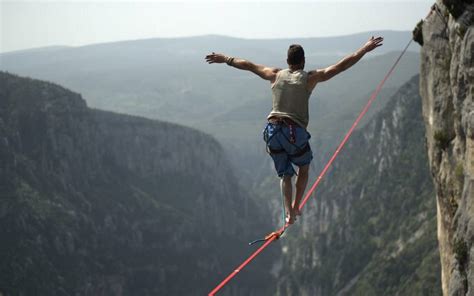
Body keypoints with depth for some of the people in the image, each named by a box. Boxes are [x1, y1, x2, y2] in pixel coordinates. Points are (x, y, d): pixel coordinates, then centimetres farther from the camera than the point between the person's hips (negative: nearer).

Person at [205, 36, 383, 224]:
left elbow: (248, 65, 23)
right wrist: (364, 50, 6)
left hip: (273, 130, 3)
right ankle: (296, 207, 19)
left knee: (285, 174, 16)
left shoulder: (276, 75, 12)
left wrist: (226, 59, 37)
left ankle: (289, 211, 1)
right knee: (304, 169, 23)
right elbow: (341, 66, 1)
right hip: (295, 132, -3)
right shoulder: (310, 78, 4)